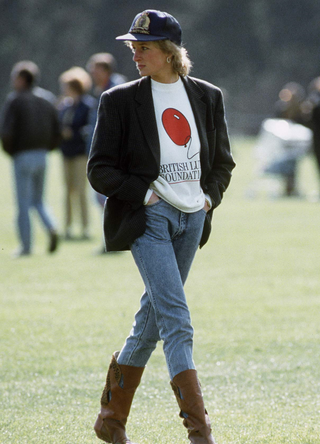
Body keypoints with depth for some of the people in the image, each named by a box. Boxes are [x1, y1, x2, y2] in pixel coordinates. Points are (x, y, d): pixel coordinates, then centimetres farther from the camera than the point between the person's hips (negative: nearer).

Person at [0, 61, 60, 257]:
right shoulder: (45, 102, 8)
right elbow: (56, 133, 6)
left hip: (23, 157, -5)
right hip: (42, 156, 5)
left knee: (23, 204, 2)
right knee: (38, 200, 17)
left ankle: (26, 246, 4)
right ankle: (52, 228, -9)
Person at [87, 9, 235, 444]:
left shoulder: (208, 97, 9)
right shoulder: (121, 100, -1)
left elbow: (222, 161, 18)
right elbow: (100, 170, -1)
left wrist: (210, 196, 1)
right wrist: (143, 194, -12)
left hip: (192, 217, 4)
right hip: (148, 218, -4)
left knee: (152, 318, 10)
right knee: (176, 319, -15)